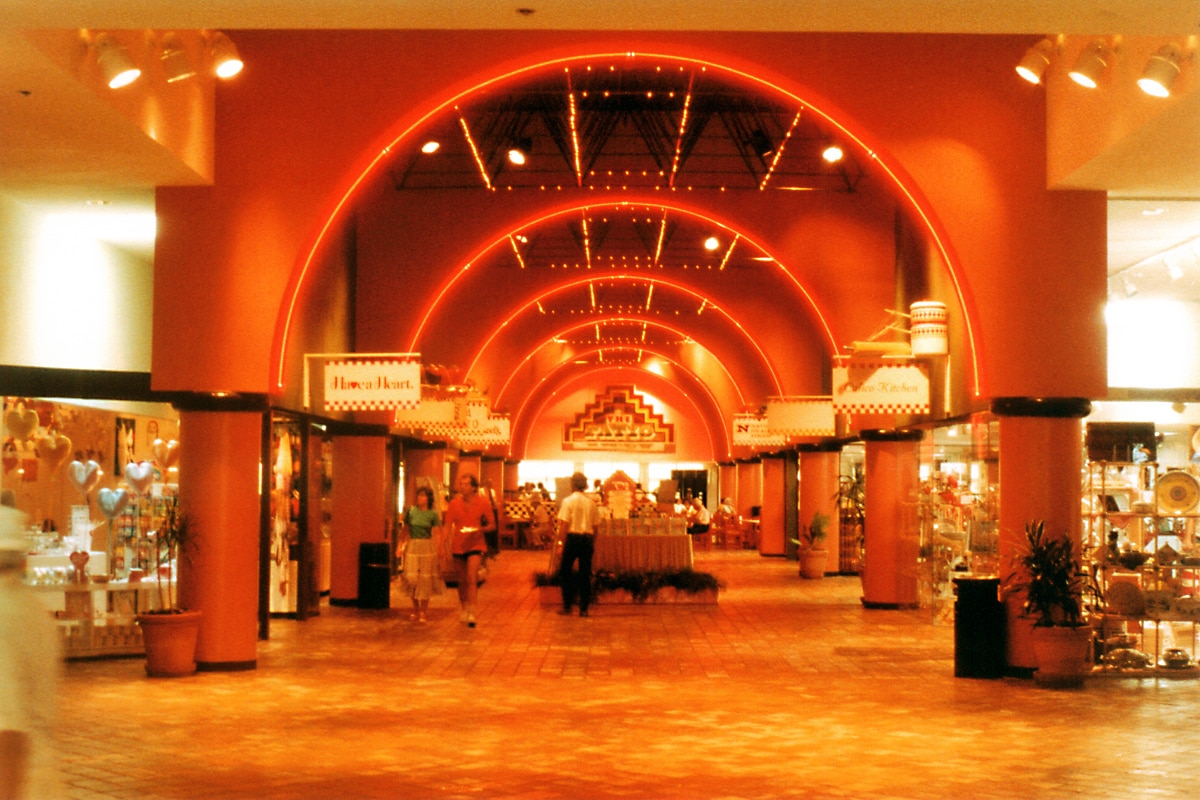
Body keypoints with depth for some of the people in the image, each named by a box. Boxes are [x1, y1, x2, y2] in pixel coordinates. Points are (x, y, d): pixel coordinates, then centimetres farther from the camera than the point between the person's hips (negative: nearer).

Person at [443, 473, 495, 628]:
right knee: (462, 580, 13)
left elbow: (492, 525, 2)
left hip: (475, 545, -3)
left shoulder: (483, 503, -4)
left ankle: (471, 613, -17)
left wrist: (479, 529, -18)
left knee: (472, 578, -17)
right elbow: (448, 525, 2)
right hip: (458, 546, 3)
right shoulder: (454, 503, 1)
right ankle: (463, 609, 33)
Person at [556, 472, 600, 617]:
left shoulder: (568, 501, -6)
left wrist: (563, 543, -5)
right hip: (587, 538, 4)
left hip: (573, 536, -4)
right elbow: (595, 526, 7)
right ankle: (584, 608, 7)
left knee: (565, 571, 10)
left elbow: (564, 525, -10)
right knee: (585, 574, 8)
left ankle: (567, 605, 9)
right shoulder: (591, 503, 6)